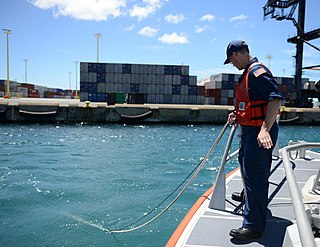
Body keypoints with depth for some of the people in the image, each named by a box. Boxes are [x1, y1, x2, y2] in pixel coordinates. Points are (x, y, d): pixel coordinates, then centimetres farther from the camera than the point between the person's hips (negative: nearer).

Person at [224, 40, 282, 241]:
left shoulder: (257, 71, -17)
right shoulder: (248, 73, 16)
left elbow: (276, 98, -27)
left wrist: (265, 130, -33)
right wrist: (238, 115, 13)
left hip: (259, 133, -11)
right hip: (249, 130, 11)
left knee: (254, 175, -7)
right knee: (246, 165, 26)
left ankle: (254, 227, 1)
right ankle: (249, 196, 50)